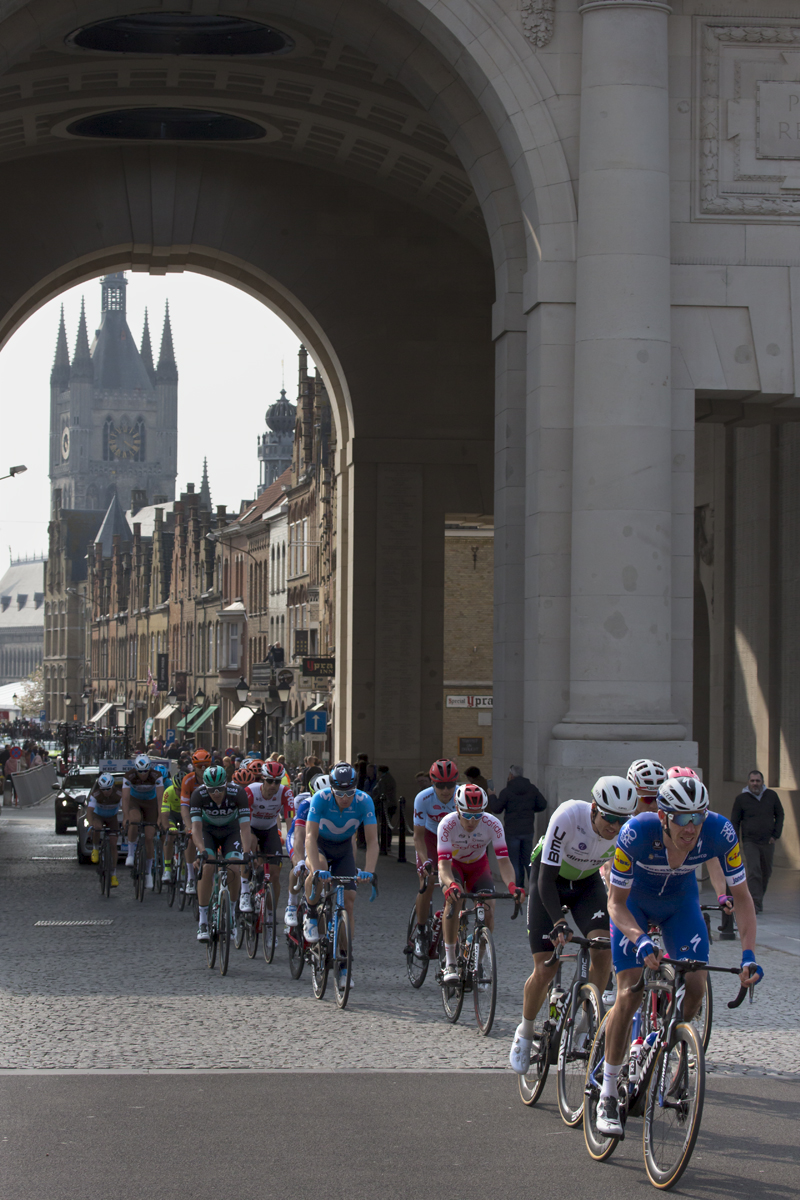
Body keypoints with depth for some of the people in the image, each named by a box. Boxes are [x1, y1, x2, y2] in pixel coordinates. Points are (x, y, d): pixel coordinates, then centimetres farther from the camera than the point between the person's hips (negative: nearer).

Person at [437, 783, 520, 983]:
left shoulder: (492, 825, -29)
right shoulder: (448, 824, -33)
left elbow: (503, 861, -32)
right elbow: (443, 864, -39)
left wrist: (511, 885, -52)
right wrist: (451, 884, -61)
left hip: (478, 865, 2)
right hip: (453, 864, -2)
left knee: (488, 910, -19)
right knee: (454, 900, -31)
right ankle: (450, 963, -24)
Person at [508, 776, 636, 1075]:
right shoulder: (568, 817, -36)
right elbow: (546, 879, -33)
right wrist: (559, 923, -44)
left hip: (588, 882, 3)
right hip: (549, 880, -3)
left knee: (604, 947, -23)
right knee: (546, 970, -8)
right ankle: (524, 1033, 17)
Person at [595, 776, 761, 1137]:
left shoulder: (720, 832, -32)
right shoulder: (636, 832, -37)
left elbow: (741, 896, -22)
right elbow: (616, 902, -28)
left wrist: (748, 953, -34)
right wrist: (640, 940, -46)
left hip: (680, 902, 3)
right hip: (634, 902, -3)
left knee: (696, 984, -14)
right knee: (629, 993, -13)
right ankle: (608, 1095, -3)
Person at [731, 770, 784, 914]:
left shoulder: (771, 796, 3)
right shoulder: (741, 798, -2)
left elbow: (780, 815, 13)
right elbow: (734, 822, 4)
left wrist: (776, 835, 2)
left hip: (767, 842, 3)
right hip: (750, 841, -3)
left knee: (766, 872, 11)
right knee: (753, 871, -16)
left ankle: (759, 898, 29)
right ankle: (755, 903, -18)